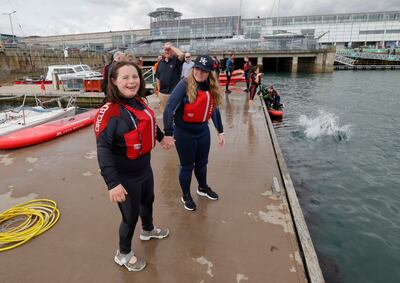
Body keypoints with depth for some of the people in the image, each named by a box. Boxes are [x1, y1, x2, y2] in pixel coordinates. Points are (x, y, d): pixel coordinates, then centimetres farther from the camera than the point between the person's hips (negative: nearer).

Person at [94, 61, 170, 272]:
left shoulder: (139, 102, -3)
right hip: (125, 177, -8)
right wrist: (112, 182, -34)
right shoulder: (109, 112, -27)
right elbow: (103, 149, -30)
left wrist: (161, 137, 31)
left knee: (148, 200, 29)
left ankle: (148, 230, 61)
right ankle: (123, 254, 40)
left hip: (145, 168, 8)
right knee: (131, 215, 10)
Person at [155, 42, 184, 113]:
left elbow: (181, 54, -27)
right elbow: (157, 78, 15)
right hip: (162, 93, 5)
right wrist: (158, 90, 11)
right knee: (163, 111, 15)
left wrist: (171, 46, -14)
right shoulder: (160, 63, 11)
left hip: (174, 92, -5)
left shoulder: (176, 60, -3)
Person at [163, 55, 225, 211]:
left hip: (203, 131, 6)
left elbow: (214, 109, 12)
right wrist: (168, 133, -27)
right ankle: (186, 196, 33)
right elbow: (169, 108, -22)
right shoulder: (185, 85, -17)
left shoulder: (211, 87, 0)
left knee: (202, 162, 22)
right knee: (187, 165, 10)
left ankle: (203, 188, 47)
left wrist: (220, 131, 13)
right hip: (185, 132, -5)